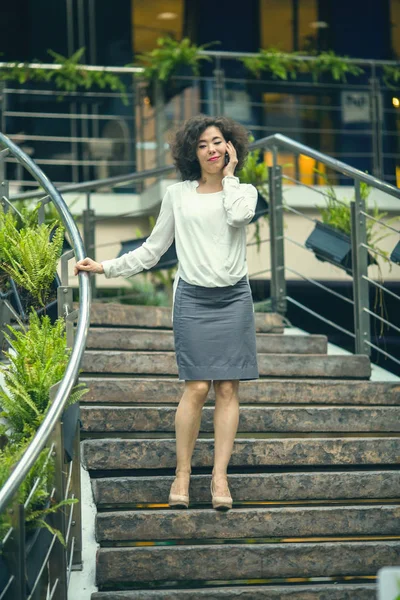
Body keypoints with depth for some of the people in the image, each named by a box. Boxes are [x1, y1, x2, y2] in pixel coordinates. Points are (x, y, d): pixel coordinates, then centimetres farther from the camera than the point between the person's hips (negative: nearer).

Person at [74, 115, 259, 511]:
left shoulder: (243, 191, 9)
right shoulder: (177, 195, 10)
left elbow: (238, 215, -17)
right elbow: (152, 249, 14)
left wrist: (229, 176, -2)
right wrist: (106, 267, 8)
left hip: (233, 297, 1)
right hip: (193, 298, -1)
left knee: (228, 388, -3)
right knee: (197, 387, -9)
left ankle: (220, 477, -1)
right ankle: (182, 474, 0)